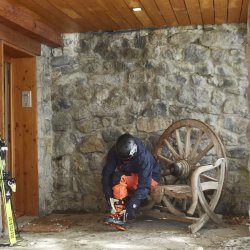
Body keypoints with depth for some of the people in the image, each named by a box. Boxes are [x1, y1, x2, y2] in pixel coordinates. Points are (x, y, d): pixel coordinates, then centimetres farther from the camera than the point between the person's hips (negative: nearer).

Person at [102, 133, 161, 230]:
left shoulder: (144, 157, -33)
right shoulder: (114, 152, -21)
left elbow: (144, 185, -36)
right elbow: (107, 174, -20)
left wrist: (131, 206, -41)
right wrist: (109, 196, -31)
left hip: (148, 178, -5)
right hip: (129, 177, 5)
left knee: (120, 178, -33)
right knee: (118, 179, -31)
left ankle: (120, 216, -34)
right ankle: (119, 213, -30)